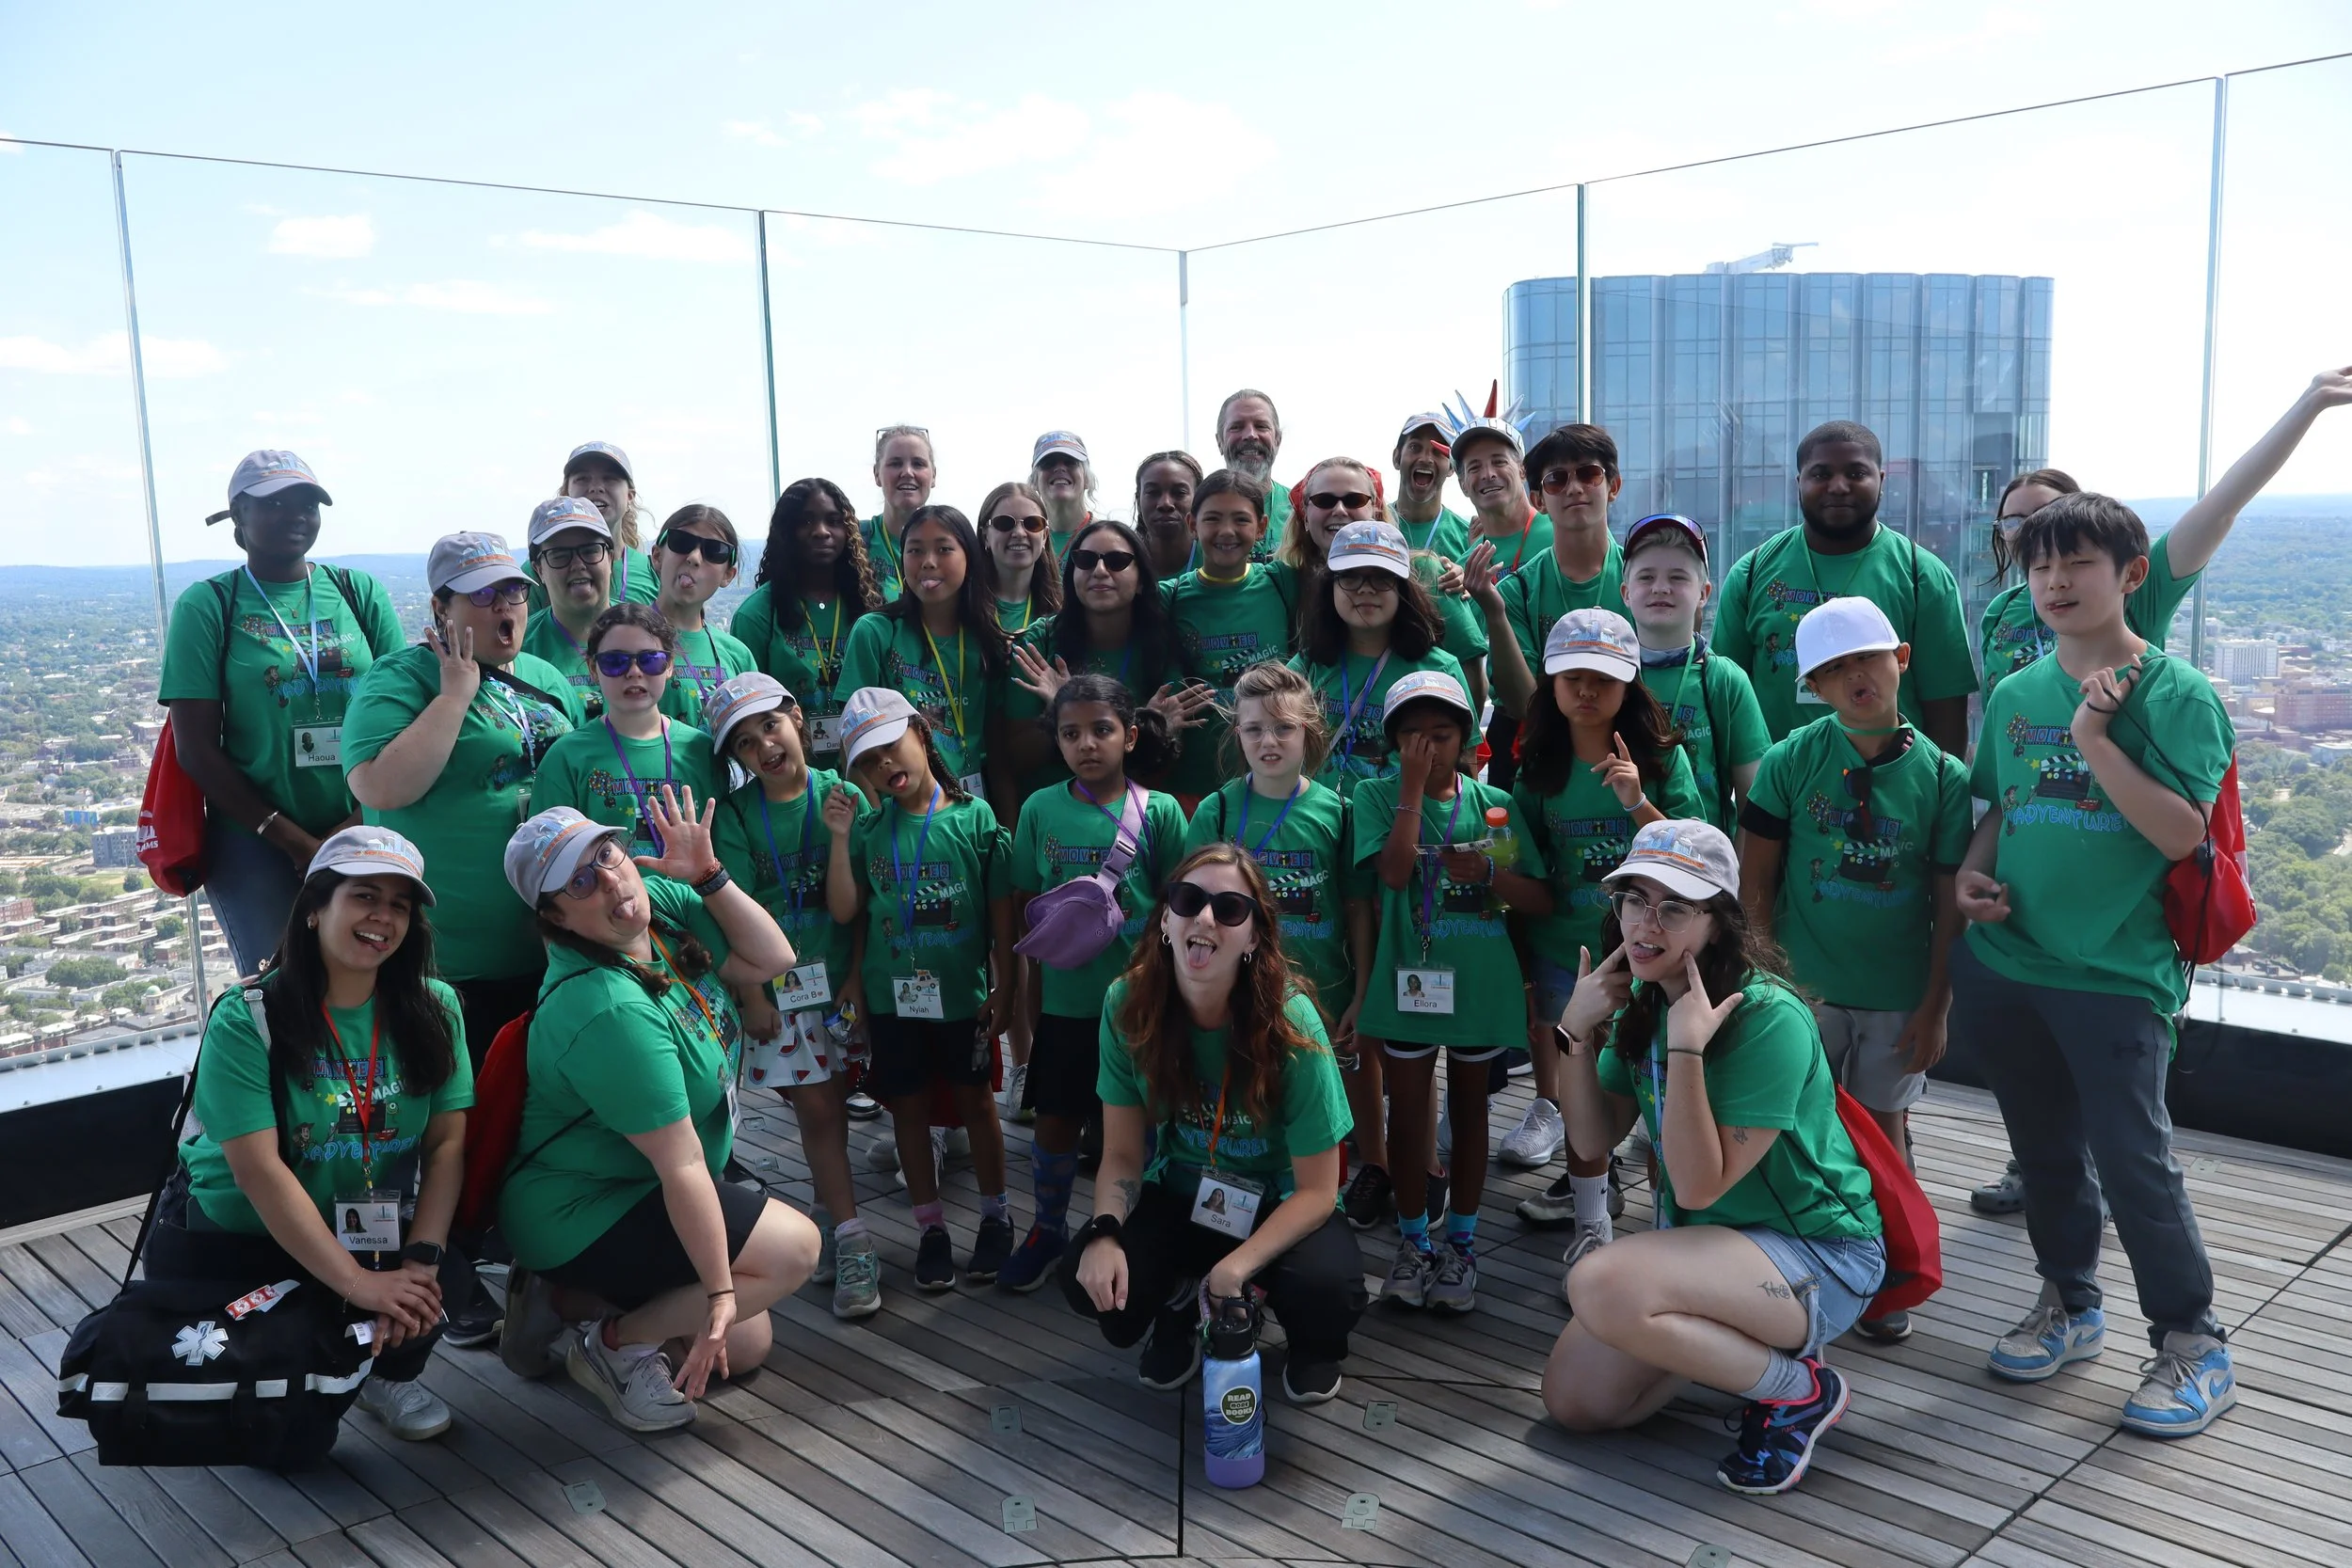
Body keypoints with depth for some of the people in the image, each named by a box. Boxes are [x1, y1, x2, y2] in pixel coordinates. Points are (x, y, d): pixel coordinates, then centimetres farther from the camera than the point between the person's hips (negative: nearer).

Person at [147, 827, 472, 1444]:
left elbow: (447, 1142, -8)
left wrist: (421, 1259, -22)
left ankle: (387, 1375, 9)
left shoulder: (433, 1009, -5)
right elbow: (259, 1169, -23)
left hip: (369, 1234, 4)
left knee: (443, 1281, -25)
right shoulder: (248, 1017, -17)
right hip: (230, 1241, -3)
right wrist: (358, 1282, -28)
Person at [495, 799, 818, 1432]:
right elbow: (682, 1166, -30)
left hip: (633, 1192, 9)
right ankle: (613, 1341, -1)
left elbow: (770, 960, -3)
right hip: (582, 1217, -9)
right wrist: (719, 1292, -26)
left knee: (743, 1347, 12)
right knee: (794, 1247, -15)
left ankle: (566, 1295, 19)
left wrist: (708, 876, -14)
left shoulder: (661, 900, -8)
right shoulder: (608, 1012, -33)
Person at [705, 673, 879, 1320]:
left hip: (842, 973, 1)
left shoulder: (841, 795, -1)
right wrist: (751, 995, -6)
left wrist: (857, 976, -5)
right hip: (779, 980, 0)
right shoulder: (736, 815, -1)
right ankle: (850, 1243, 1)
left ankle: (830, 1219, 22)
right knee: (815, 1107, -3)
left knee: (831, 1101, 3)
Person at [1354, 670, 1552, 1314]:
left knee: (1469, 1105, 14)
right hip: (1409, 979, -1)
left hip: (1479, 984, 1)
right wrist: (1414, 785, -19)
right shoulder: (1377, 795, -4)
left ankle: (1461, 1243, 27)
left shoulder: (1494, 803, 0)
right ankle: (1413, 1243, 22)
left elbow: (1542, 899, 0)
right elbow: (1395, 871, -21)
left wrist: (1488, 872, -18)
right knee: (1409, 1109, 6)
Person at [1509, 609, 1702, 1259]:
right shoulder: (1538, 768, 0)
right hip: (1565, 950, 2)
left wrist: (1637, 803, -24)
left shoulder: (1662, 757, -5)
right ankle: (1591, 1216, 26)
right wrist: (1520, 967, 9)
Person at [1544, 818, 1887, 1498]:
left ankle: (1799, 1390, -9)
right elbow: (1593, 1141, 0)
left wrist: (1686, 1049, -36)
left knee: (1599, 1285, -32)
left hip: (1820, 1256, -8)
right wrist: (1578, 1034, -14)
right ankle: (1744, 1340, 20)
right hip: (1706, 1239, 8)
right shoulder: (1642, 1001, -3)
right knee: (1572, 1400, 2)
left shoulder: (1768, 1018, -26)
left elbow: (1699, 1187, -27)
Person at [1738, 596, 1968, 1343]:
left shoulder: (1942, 775, -5)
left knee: (1883, 1127, 13)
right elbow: (1753, 881, -2)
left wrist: (1935, 1005, -2)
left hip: (1899, 994, 1)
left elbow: (1950, 904, -1)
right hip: (1805, 986, 0)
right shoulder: (1791, 761, -7)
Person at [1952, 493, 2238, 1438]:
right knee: (2044, 1150, 17)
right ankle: (2068, 1307, 35)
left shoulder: (2175, 695, -8)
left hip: (2116, 973, -5)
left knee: (2132, 1158, -2)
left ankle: (2193, 1345, 17)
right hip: (2004, 962, 5)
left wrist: (2094, 738, -20)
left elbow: (2181, 832, -17)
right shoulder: (2014, 696, 8)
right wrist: (1971, 872, 0)